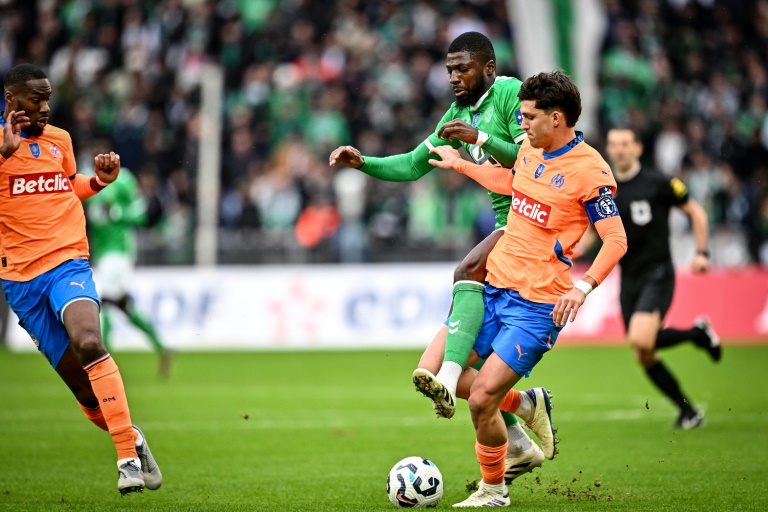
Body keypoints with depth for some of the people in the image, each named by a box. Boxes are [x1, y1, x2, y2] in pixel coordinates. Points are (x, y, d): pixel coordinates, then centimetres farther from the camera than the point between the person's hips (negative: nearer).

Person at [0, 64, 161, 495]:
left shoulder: (60, 139, 13)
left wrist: (100, 180, 13)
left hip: (68, 261, 1)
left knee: (88, 342, -29)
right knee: (82, 385, -1)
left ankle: (128, 455, -25)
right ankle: (132, 439, 27)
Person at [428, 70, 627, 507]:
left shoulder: (590, 170, -16)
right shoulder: (531, 149, 7)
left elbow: (616, 240, -19)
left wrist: (584, 286, -33)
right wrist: (459, 164, 37)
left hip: (537, 305, -8)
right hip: (496, 287, 8)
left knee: (481, 401, -13)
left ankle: (494, 491, 11)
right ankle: (528, 406, 30)